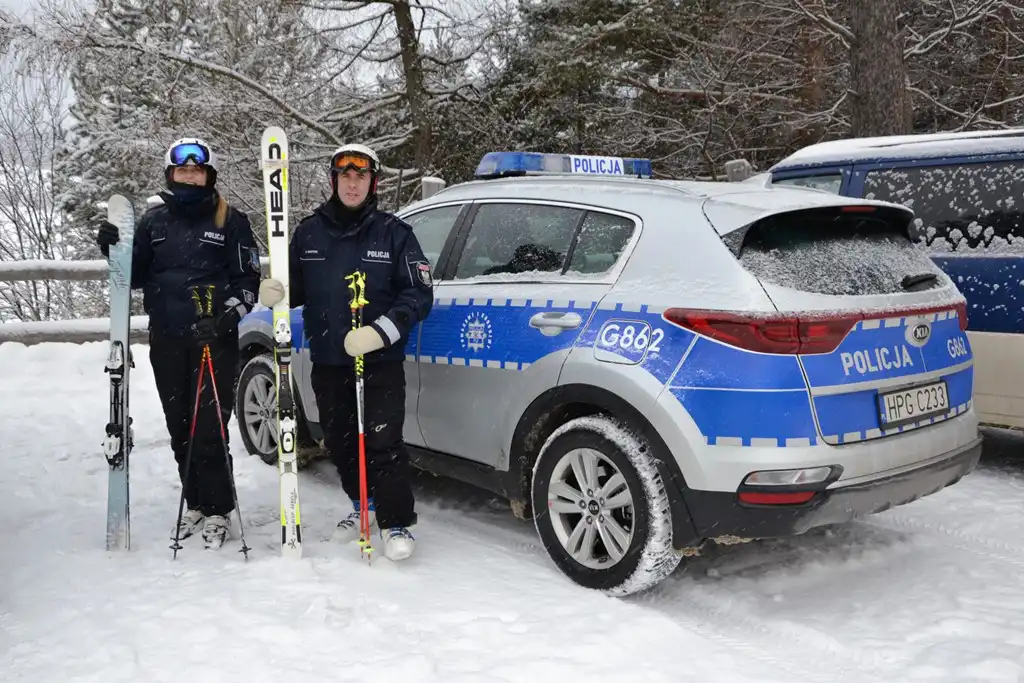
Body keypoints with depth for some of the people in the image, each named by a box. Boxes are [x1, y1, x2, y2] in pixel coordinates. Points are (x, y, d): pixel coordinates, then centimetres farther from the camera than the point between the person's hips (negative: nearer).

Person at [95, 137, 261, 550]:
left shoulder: (230, 221, 1)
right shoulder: (154, 221, 11)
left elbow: (248, 280, 0)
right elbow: (136, 277, 16)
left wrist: (226, 318, -15)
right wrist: (115, 250, -2)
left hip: (215, 342, -4)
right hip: (166, 344, 4)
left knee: (209, 431, -7)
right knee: (180, 430, 10)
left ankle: (218, 510, 6)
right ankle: (195, 504, 23)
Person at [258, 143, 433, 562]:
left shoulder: (393, 232, -2)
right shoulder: (309, 232, 8)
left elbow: (419, 294, -6)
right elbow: (296, 288, 16)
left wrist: (381, 331, -20)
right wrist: (274, 294, -8)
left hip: (381, 362, -4)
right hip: (327, 362, 5)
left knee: (383, 443, -9)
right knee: (339, 442, 15)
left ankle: (396, 522, 5)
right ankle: (364, 507, 35)